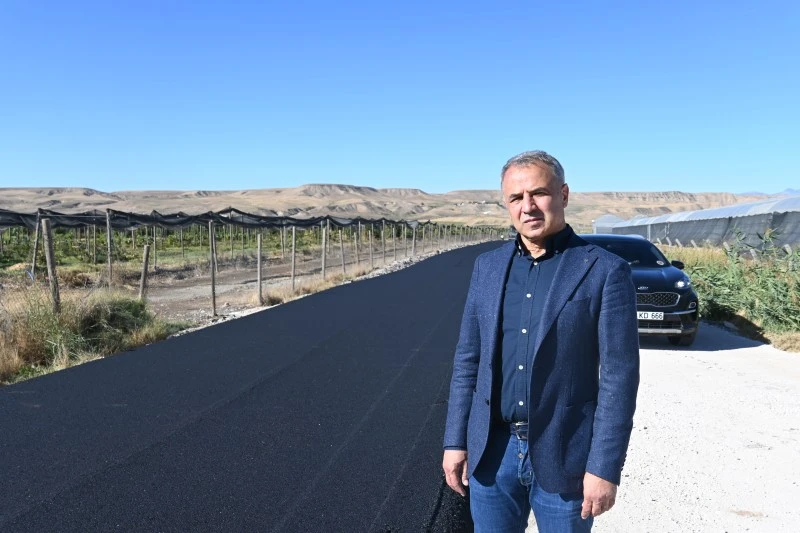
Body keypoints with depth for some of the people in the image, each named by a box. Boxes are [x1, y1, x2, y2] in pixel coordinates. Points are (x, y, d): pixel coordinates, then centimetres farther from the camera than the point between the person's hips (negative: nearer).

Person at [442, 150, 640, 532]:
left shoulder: (605, 271, -10)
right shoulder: (488, 266, 4)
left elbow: (619, 376, -10)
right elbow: (468, 359, 6)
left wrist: (605, 466, -12)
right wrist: (456, 440, 4)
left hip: (563, 455, -3)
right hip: (492, 451, 4)